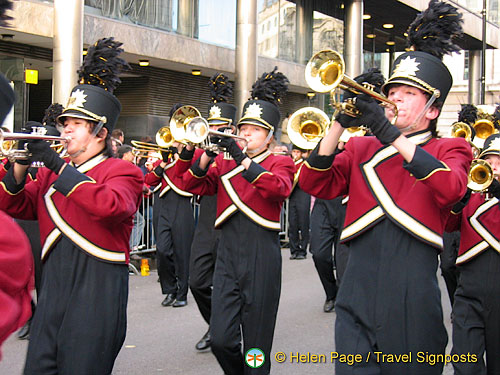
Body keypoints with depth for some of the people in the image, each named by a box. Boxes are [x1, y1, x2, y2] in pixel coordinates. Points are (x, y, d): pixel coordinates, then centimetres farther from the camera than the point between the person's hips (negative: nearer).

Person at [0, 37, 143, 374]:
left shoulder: (123, 171, -3)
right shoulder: (51, 172, 15)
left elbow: (109, 205, -24)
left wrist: (58, 165, -20)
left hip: (98, 294, -6)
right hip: (54, 290, 6)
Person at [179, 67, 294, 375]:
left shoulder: (280, 163, 4)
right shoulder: (225, 162, 14)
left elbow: (279, 188, -18)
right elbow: (194, 185, 6)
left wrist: (242, 158, -21)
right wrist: (208, 155, -10)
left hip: (261, 258, -3)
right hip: (227, 254, 3)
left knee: (255, 348, 3)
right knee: (221, 340, -3)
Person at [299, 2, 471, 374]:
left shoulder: (451, 150, 9)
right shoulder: (361, 148, 16)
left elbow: (450, 188, -13)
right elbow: (316, 184, 4)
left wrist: (389, 132, -15)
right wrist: (341, 124, -7)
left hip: (413, 300, -1)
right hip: (358, 298, 2)